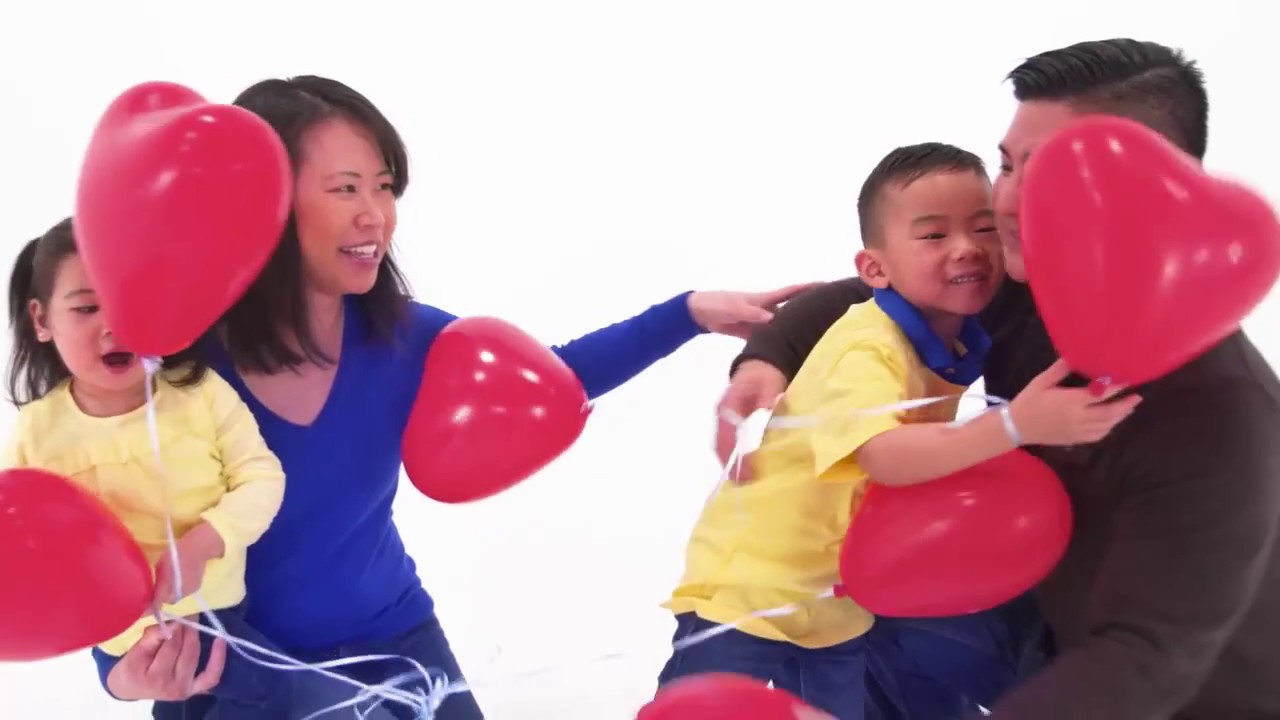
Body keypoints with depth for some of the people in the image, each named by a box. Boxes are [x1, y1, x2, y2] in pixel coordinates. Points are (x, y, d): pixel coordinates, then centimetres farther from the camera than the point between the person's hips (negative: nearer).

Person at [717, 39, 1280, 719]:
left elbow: (1148, 662, -34)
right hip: (1071, 651, 6)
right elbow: (861, 298, 3)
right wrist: (766, 357, -16)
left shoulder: (1217, 406, -31)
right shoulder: (1021, 295, -11)